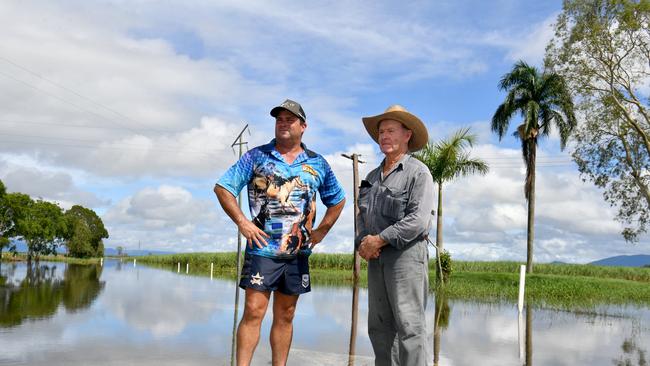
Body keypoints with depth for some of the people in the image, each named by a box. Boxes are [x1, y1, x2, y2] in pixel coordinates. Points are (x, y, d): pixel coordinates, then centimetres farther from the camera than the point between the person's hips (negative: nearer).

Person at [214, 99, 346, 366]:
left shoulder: (318, 164, 10)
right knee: (253, 312, -7)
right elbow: (222, 188, 0)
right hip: (262, 249, -3)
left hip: (298, 253, 3)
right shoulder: (256, 156, 2)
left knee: (285, 316, 10)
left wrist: (320, 232, 8)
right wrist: (242, 222, -8)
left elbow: (337, 201, 19)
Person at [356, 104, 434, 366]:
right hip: (376, 257, 7)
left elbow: (418, 220, -15)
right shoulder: (372, 176, 19)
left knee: (409, 325, -6)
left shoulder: (418, 172, -4)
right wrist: (362, 242, -1)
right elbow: (362, 215, 19)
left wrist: (379, 239, -14)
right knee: (379, 325, 9)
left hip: (406, 254, -7)